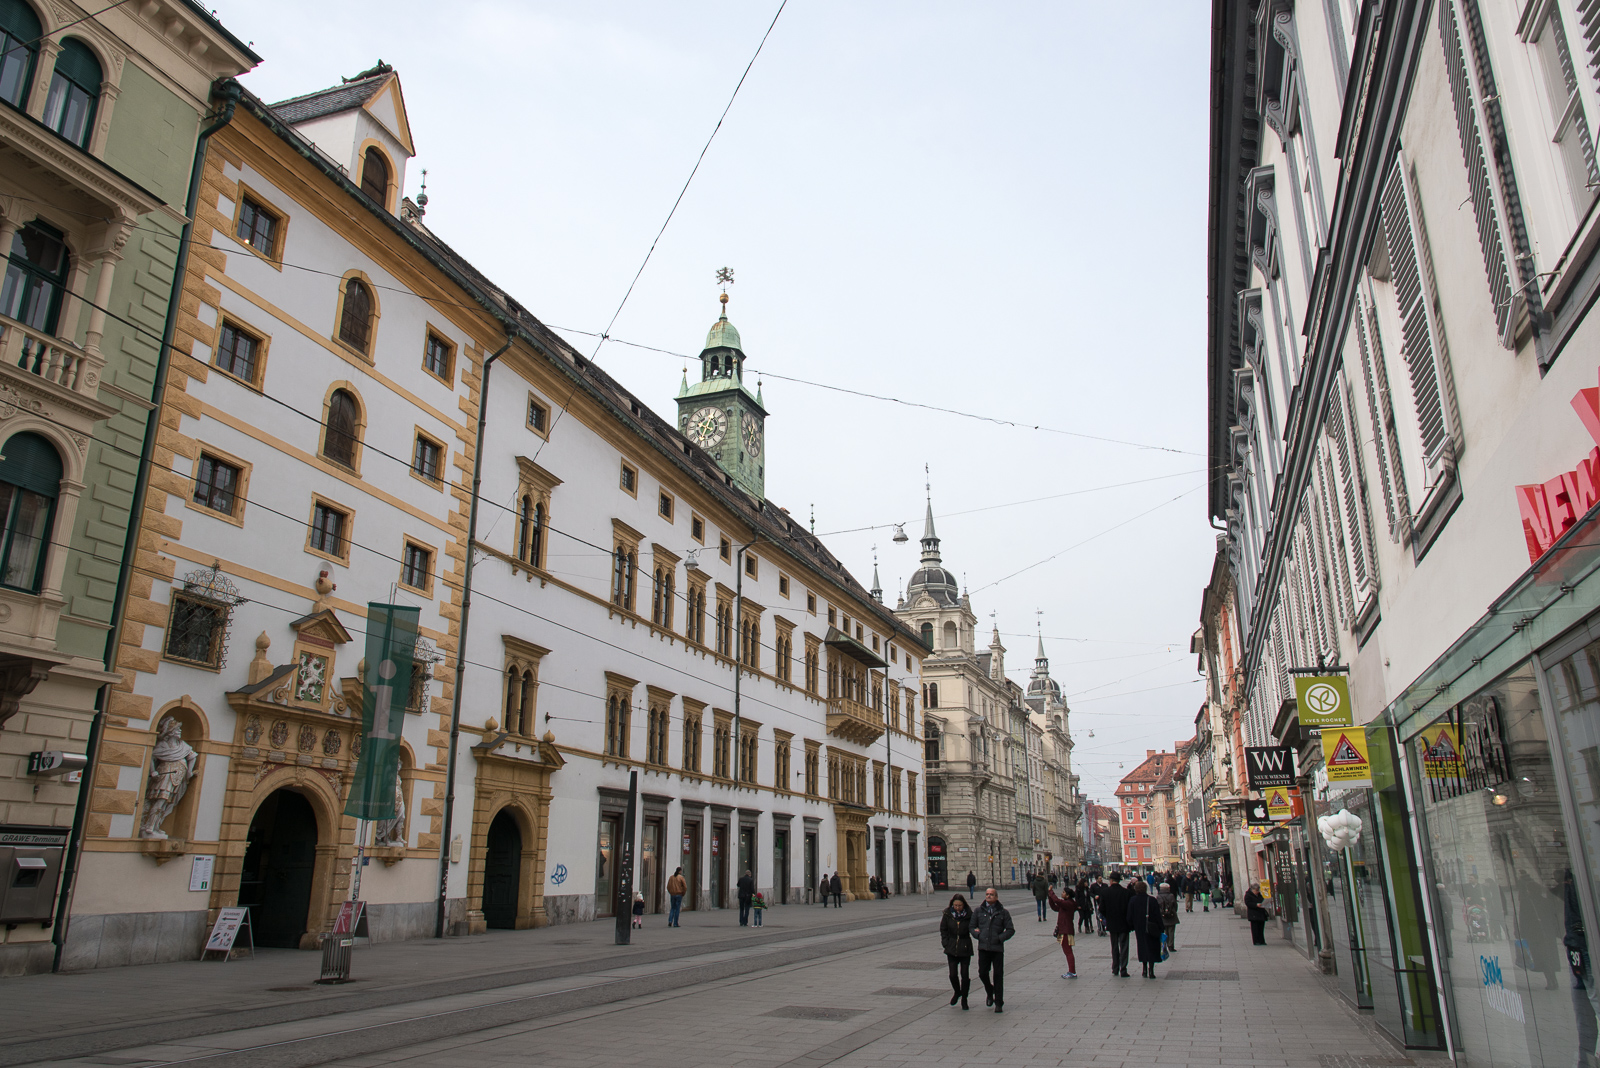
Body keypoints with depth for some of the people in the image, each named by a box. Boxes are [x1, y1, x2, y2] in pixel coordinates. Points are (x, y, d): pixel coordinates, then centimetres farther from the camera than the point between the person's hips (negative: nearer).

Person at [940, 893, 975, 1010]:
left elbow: (972, 929, 2)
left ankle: (964, 998, 20)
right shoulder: (947, 914, -2)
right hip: (951, 949, 1)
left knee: (965, 974, 0)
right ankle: (957, 992, 28)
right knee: (953, 974, -1)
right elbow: (943, 930, 7)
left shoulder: (969, 915, -7)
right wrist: (946, 943, 0)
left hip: (965, 949, -1)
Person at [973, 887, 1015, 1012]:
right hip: (983, 948, 2)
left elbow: (1011, 929, 4)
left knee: (998, 975, 1)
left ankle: (999, 1003, 13)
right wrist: (978, 935, -2)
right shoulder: (978, 911, 8)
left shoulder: (1003, 912, 3)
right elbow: (972, 926, 16)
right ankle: (990, 992, 33)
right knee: (982, 973, 3)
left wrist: (1000, 938, -8)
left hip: (997, 948, -2)